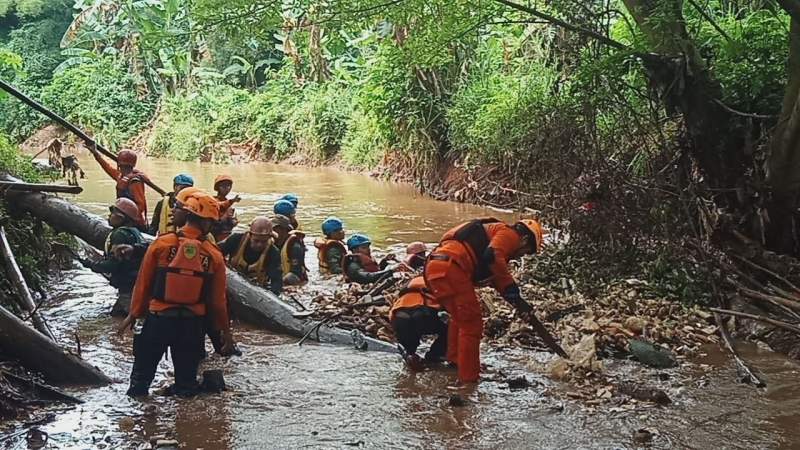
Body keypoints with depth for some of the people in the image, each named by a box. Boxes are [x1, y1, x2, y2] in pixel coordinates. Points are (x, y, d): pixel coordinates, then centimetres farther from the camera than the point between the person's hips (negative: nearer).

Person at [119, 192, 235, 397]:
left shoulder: (161, 244, -9)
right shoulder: (214, 256, -7)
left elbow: (143, 283, -2)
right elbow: (218, 298, -1)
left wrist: (134, 314, 10)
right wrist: (225, 330, 12)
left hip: (158, 318, 0)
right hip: (193, 324, 0)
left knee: (144, 368, 17)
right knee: (186, 373, 16)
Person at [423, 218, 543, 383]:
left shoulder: (495, 233, 32)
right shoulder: (509, 234, 5)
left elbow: (495, 278, 31)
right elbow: (493, 256, -17)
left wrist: (518, 302, 25)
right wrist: (510, 286, -9)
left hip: (433, 267, 10)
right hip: (450, 268, -10)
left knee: (461, 318, 28)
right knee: (472, 325, -1)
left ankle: (454, 361, 37)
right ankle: (468, 379, 2)